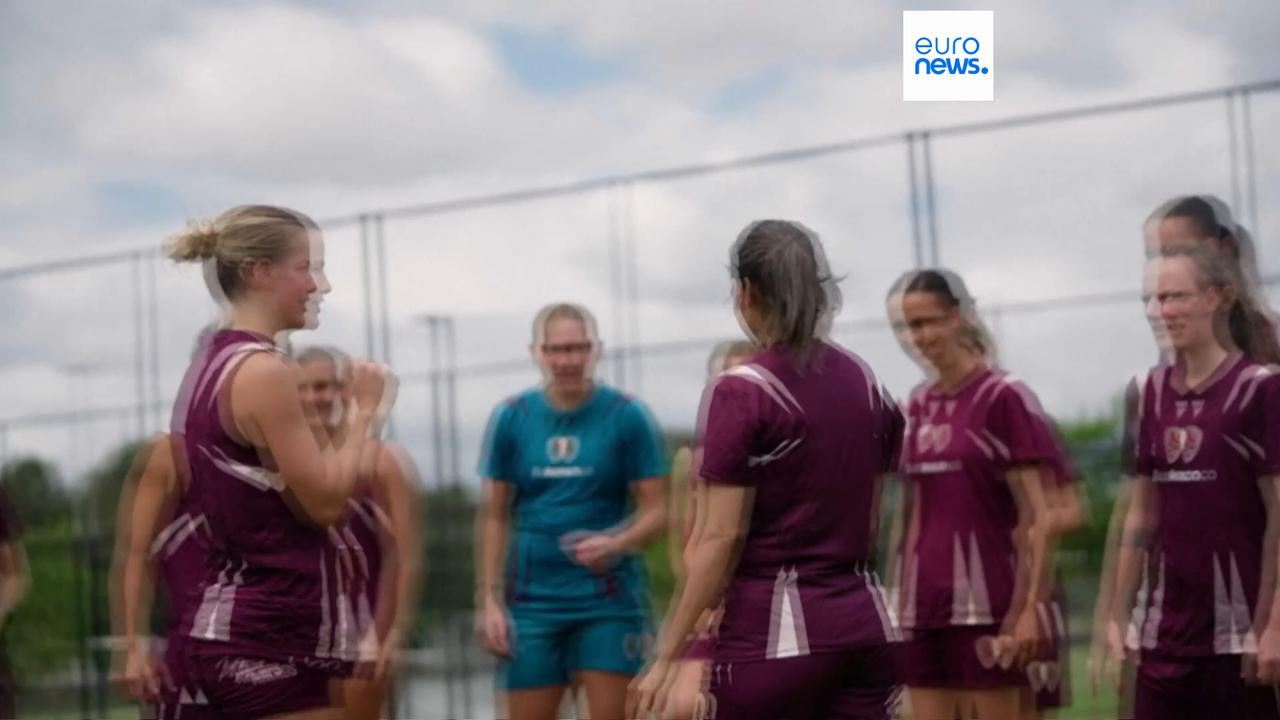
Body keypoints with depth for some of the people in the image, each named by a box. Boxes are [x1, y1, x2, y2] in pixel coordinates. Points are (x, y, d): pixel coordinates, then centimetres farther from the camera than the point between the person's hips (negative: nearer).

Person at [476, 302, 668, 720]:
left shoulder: (626, 416, -3)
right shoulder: (511, 418, 3)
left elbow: (656, 511, -3)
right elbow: (495, 517, 7)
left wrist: (616, 544, -23)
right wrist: (490, 601, 2)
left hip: (608, 599, -2)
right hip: (532, 600, 2)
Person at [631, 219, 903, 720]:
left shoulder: (741, 392, -10)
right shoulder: (863, 381, 10)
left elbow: (722, 538, -13)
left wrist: (668, 655, -10)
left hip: (774, 632, -5)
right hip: (864, 623, 6)